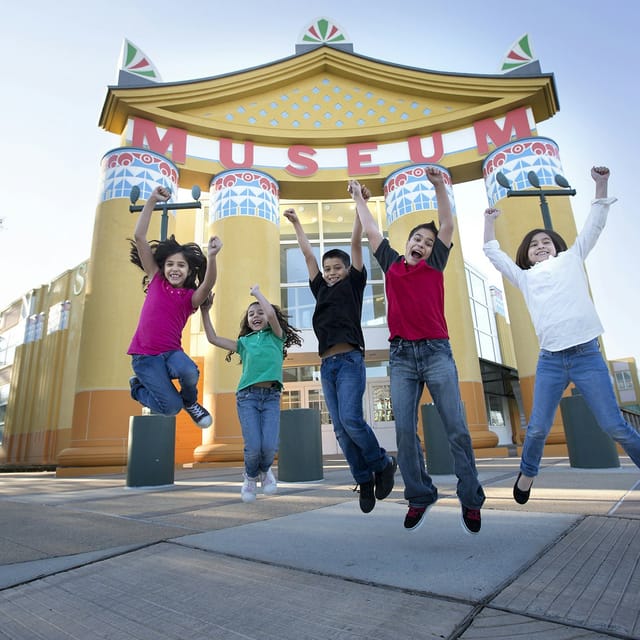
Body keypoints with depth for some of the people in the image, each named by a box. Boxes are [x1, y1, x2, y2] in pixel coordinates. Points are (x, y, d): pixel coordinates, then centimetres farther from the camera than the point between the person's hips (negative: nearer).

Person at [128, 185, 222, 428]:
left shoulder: (191, 296, 1)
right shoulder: (155, 280, 2)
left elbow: (208, 284, -24)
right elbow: (139, 237, -3)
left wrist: (211, 256, -42)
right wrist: (152, 200, -10)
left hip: (172, 352, 1)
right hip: (145, 355, -1)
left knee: (190, 372, -34)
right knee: (171, 407, -15)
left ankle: (190, 401, 4)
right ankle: (139, 386, 19)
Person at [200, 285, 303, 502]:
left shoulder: (276, 337, 11)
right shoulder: (244, 342, 17)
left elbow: (272, 315, -8)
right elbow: (212, 338, 15)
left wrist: (257, 292, 6)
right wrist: (205, 311, 11)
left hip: (271, 396, -1)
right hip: (247, 395, 1)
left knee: (270, 446, -15)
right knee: (253, 447, -12)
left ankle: (264, 470, 22)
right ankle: (250, 476, 22)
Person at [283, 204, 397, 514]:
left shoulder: (353, 284, 11)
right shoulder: (321, 289, 21)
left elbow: (356, 243, 6)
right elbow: (308, 255, 26)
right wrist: (296, 224, 32)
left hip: (349, 361, -5)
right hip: (326, 365, 5)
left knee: (351, 419, -17)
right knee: (341, 429, 2)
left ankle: (383, 464, 8)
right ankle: (365, 480, 15)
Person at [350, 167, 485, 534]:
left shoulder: (435, 265, 13)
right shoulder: (392, 265, 15)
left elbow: (448, 225, 8)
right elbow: (371, 230, 23)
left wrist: (439, 185, 1)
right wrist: (359, 198, 30)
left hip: (436, 352, -1)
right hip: (401, 355, 1)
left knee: (457, 428, -1)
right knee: (404, 431, -1)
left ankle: (471, 501, 12)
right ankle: (420, 497, 14)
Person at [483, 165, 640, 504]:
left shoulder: (571, 260, 15)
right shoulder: (524, 278, 17)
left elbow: (594, 225, 10)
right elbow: (493, 254, 19)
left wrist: (601, 186, 4)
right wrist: (489, 222, 20)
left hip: (587, 354, -1)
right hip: (550, 360, 1)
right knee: (538, 428, 3)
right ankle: (527, 474, 24)